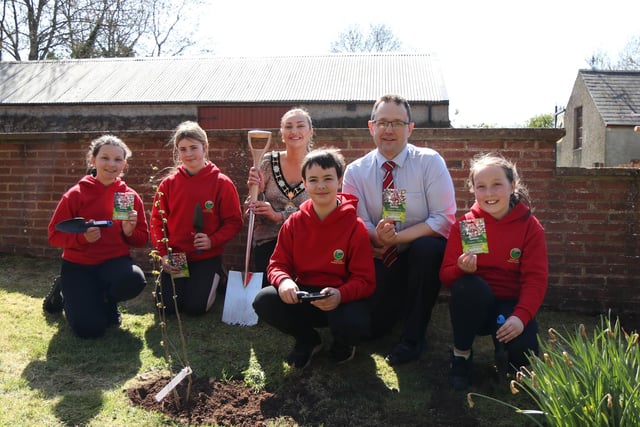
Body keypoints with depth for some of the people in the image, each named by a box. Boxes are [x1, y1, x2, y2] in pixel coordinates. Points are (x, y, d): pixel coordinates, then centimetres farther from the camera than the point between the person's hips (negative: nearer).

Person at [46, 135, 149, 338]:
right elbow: (55, 235, -5)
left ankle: (107, 301, 5)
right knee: (89, 328, -16)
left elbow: (142, 239, 6)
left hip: (115, 261, 2)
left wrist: (129, 232, -16)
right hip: (78, 265, -1)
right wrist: (82, 237, -22)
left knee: (134, 280, -35)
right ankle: (65, 292, 20)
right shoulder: (76, 194, -6)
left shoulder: (131, 196, 0)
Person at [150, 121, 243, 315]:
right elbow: (157, 220, 5)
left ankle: (216, 277, 19)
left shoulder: (221, 182, -7)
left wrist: (212, 241, -21)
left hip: (207, 256, -2)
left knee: (195, 307, -10)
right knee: (166, 306, -6)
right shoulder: (169, 183, 1)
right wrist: (163, 253, -6)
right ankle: (182, 282, 25)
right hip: (175, 256, 3)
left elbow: (234, 221, -6)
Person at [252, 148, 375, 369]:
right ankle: (307, 340, 8)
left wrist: (340, 295, -33)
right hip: (302, 296, 3)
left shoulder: (355, 226, -10)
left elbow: (365, 280, -12)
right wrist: (283, 281, -23)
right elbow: (278, 264, 2)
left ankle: (343, 343, 9)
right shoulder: (294, 223, -1)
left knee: (352, 325, -35)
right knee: (263, 300, -24)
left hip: (341, 299, -3)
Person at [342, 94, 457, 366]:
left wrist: (396, 238, -27)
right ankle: (399, 301, 28)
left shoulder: (430, 162, -11)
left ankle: (414, 336, -15)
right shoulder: (355, 172, -4)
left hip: (423, 252, -2)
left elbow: (444, 219, -17)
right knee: (370, 327, -9)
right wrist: (377, 237, -31)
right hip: (381, 260, 2)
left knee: (426, 248, -36)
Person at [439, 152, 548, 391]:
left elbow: (536, 278, -9)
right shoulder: (465, 224, -2)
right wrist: (462, 269, -28)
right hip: (474, 302, 0)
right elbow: (445, 275, -3)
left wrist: (521, 316, -25)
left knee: (524, 349, -29)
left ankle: (502, 347, 13)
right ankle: (461, 354, -10)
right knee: (469, 286, -35)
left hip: (511, 304, 0)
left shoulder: (530, 226, -3)